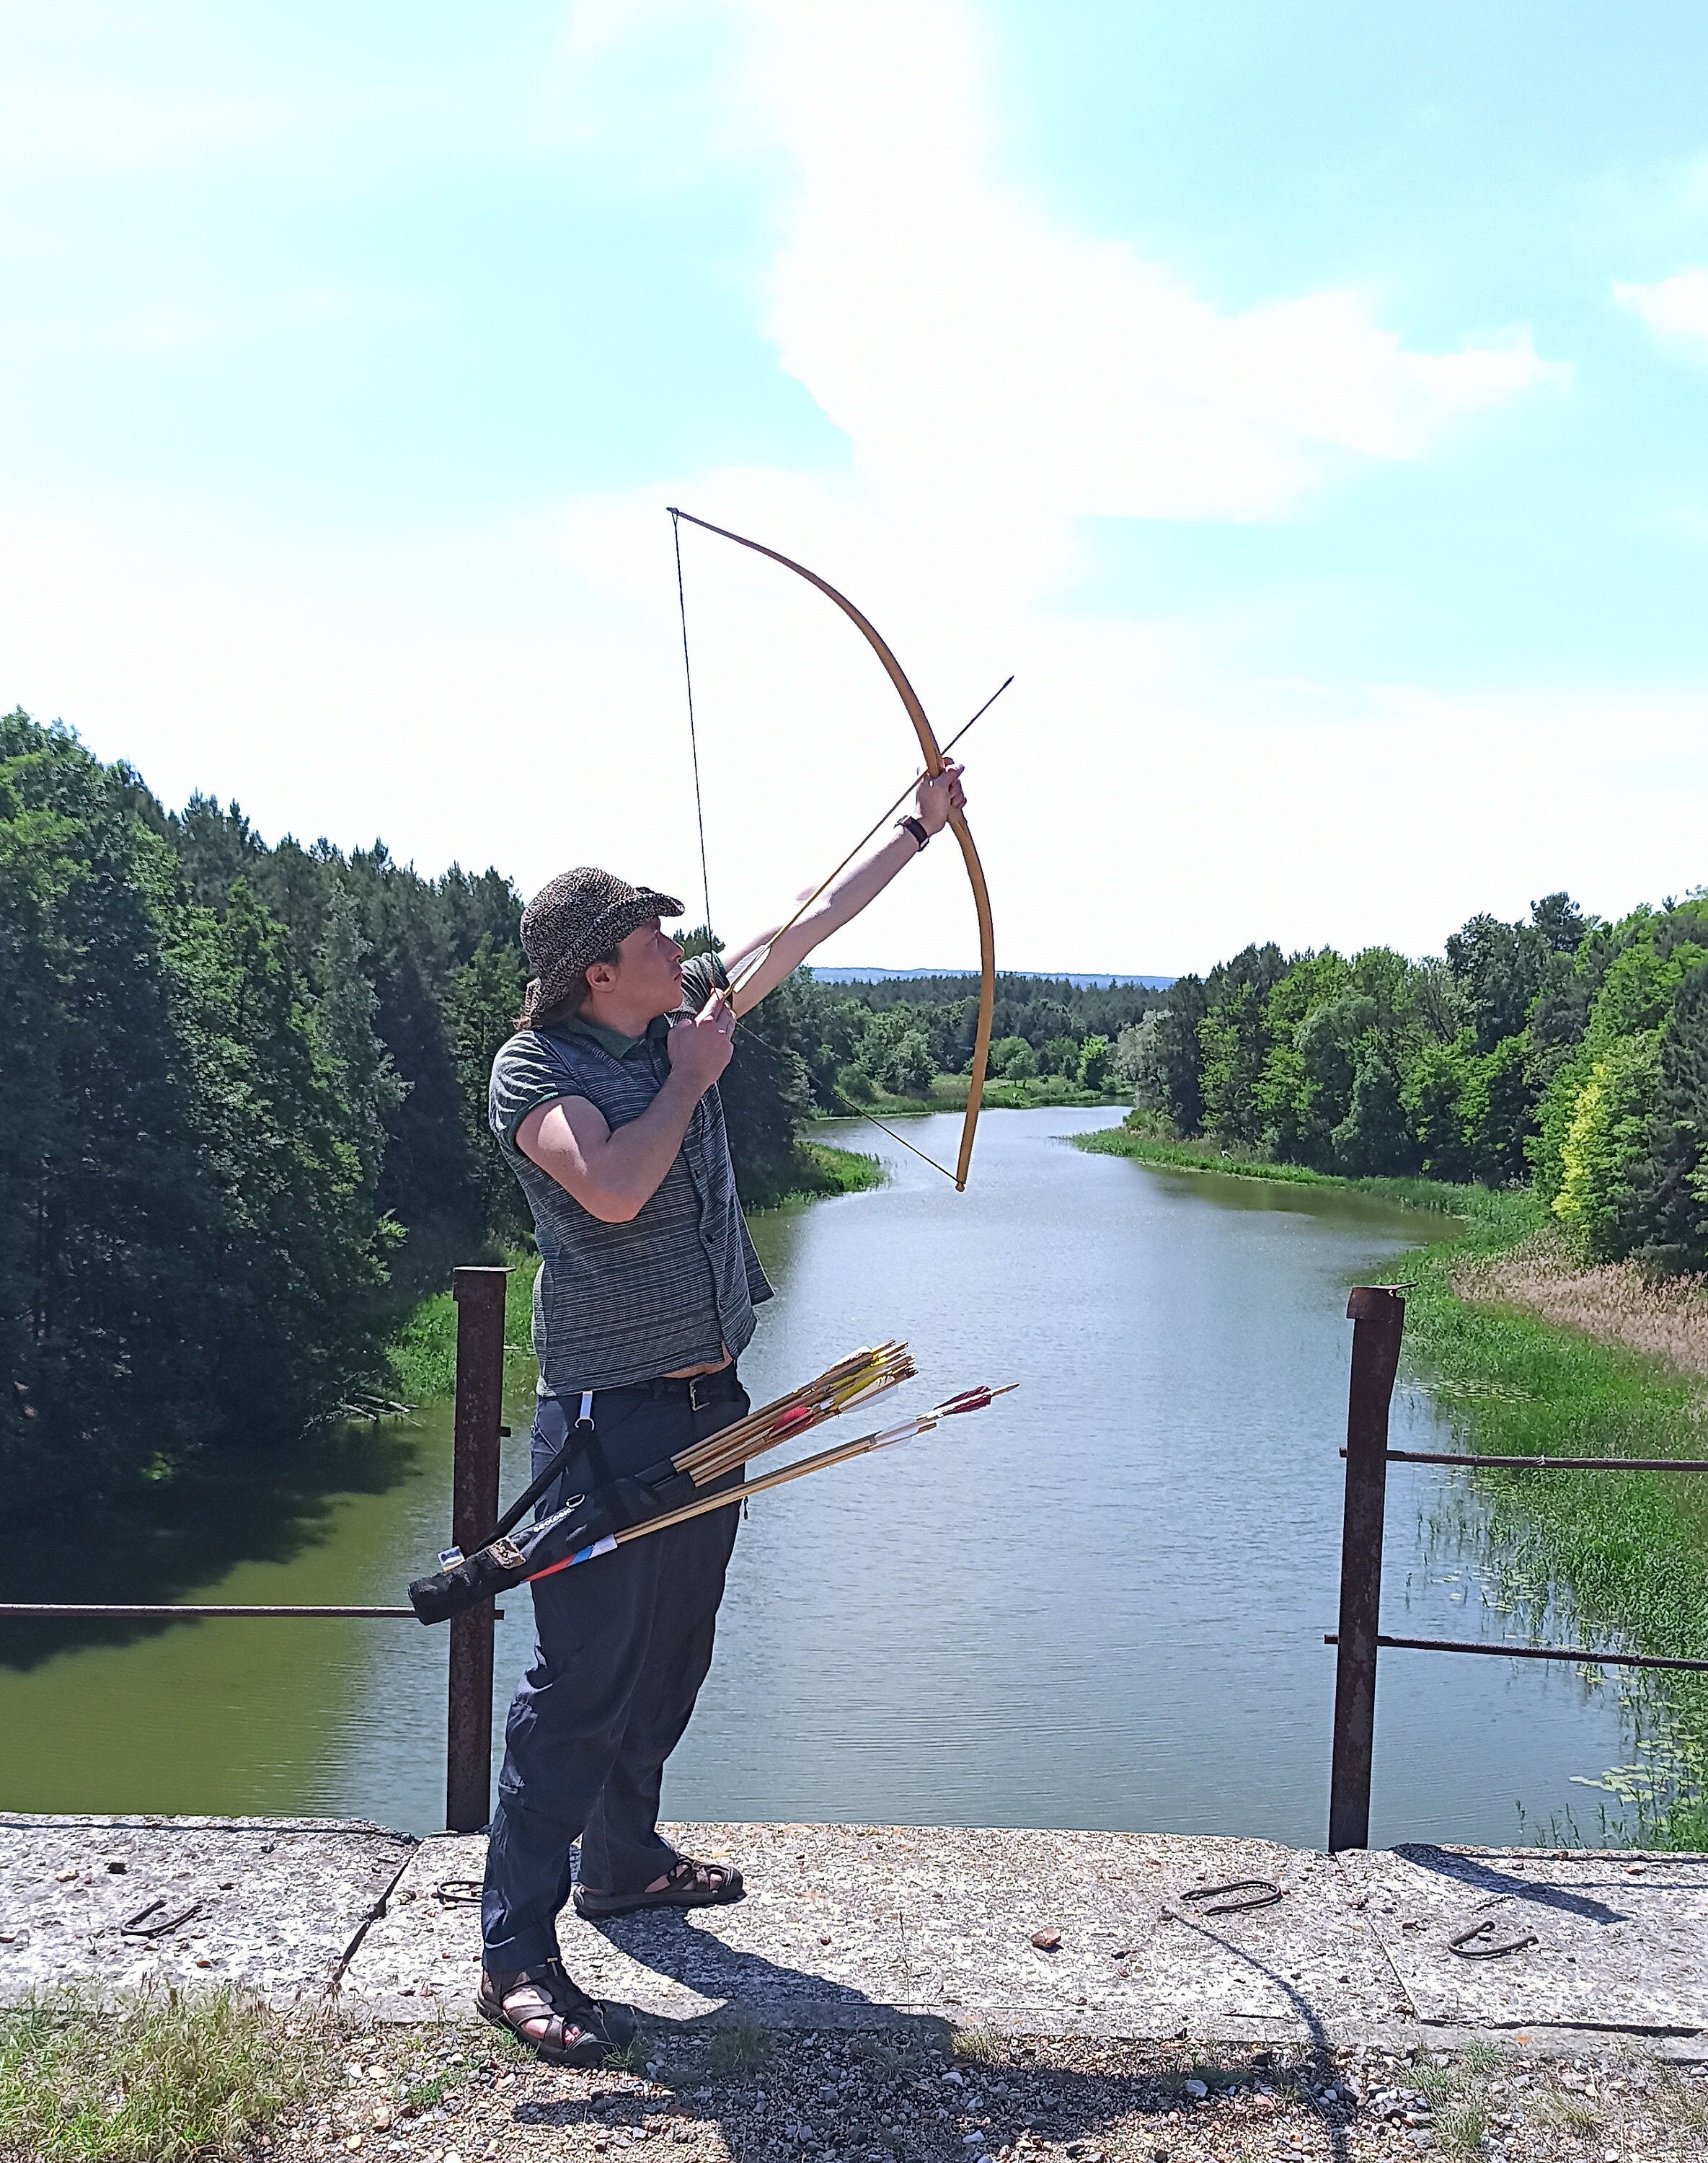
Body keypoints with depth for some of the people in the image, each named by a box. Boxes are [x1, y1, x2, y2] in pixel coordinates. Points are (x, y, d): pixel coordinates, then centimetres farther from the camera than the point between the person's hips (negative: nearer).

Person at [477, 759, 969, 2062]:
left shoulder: (687, 1016, 8)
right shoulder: (535, 1067, -12)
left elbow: (807, 926, 15)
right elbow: (614, 1187, -29)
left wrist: (922, 826, 21)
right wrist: (690, 1076, -15)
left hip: (707, 1403, 8)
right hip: (610, 1417, -8)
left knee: (672, 1657, 19)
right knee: (582, 1679, -5)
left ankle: (623, 1859, 37)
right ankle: (517, 1955, 5)